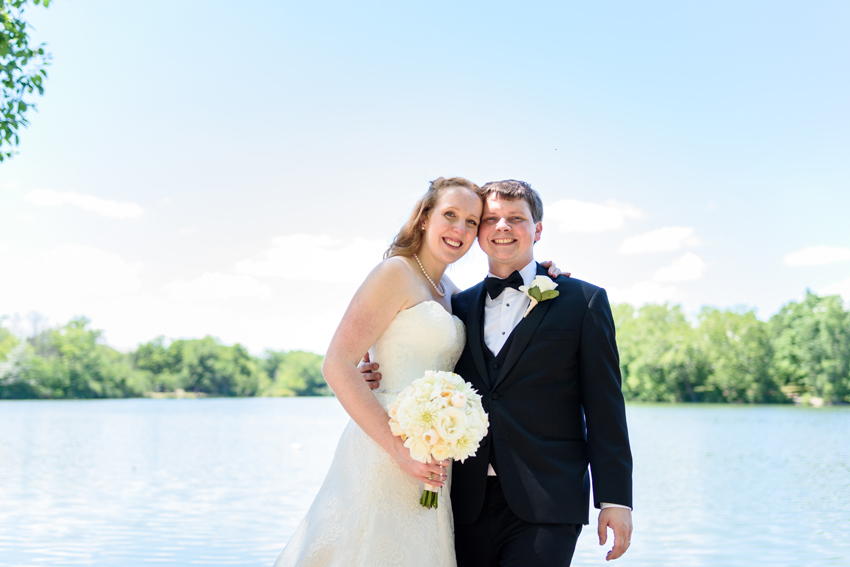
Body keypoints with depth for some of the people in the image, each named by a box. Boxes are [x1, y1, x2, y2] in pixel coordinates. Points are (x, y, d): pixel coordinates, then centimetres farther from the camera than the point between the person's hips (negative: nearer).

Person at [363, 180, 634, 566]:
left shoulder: (583, 302, 5)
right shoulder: (460, 306, 15)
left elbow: (605, 411, 0)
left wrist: (614, 500, -6)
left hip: (542, 507, -3)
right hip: (468, 506, 4)